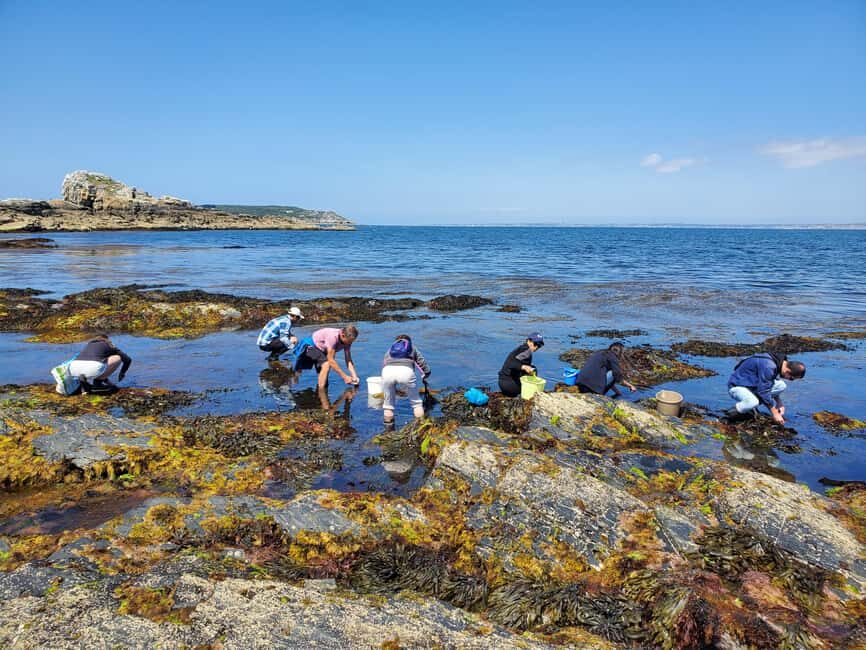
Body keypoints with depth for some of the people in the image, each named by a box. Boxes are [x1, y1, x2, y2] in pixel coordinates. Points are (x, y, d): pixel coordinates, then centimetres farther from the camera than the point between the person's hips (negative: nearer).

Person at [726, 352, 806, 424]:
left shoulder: (778, 362, 0)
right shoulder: (768, 366, -29)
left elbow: (773, 387, 16)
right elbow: (764, 391, -26)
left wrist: (780, 405, 8)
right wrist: (775, 414, -19)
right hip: (737, 386, -9)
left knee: (781, 385, -6)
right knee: (752, 402, -39)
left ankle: (750, 407, 0)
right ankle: (735, 411, -7)